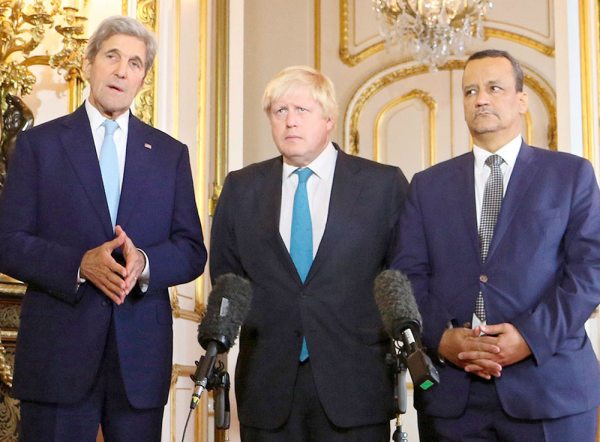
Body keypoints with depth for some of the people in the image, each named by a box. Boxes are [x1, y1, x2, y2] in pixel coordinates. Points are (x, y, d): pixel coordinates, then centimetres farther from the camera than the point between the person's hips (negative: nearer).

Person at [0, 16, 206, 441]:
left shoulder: (171, 153, 11)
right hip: (58, 351, -2)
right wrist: (79, 265, -17)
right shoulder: (39, 143, 5)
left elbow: (192, 252, 7)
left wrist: (144, 263, -14)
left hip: (141, 355, 2)